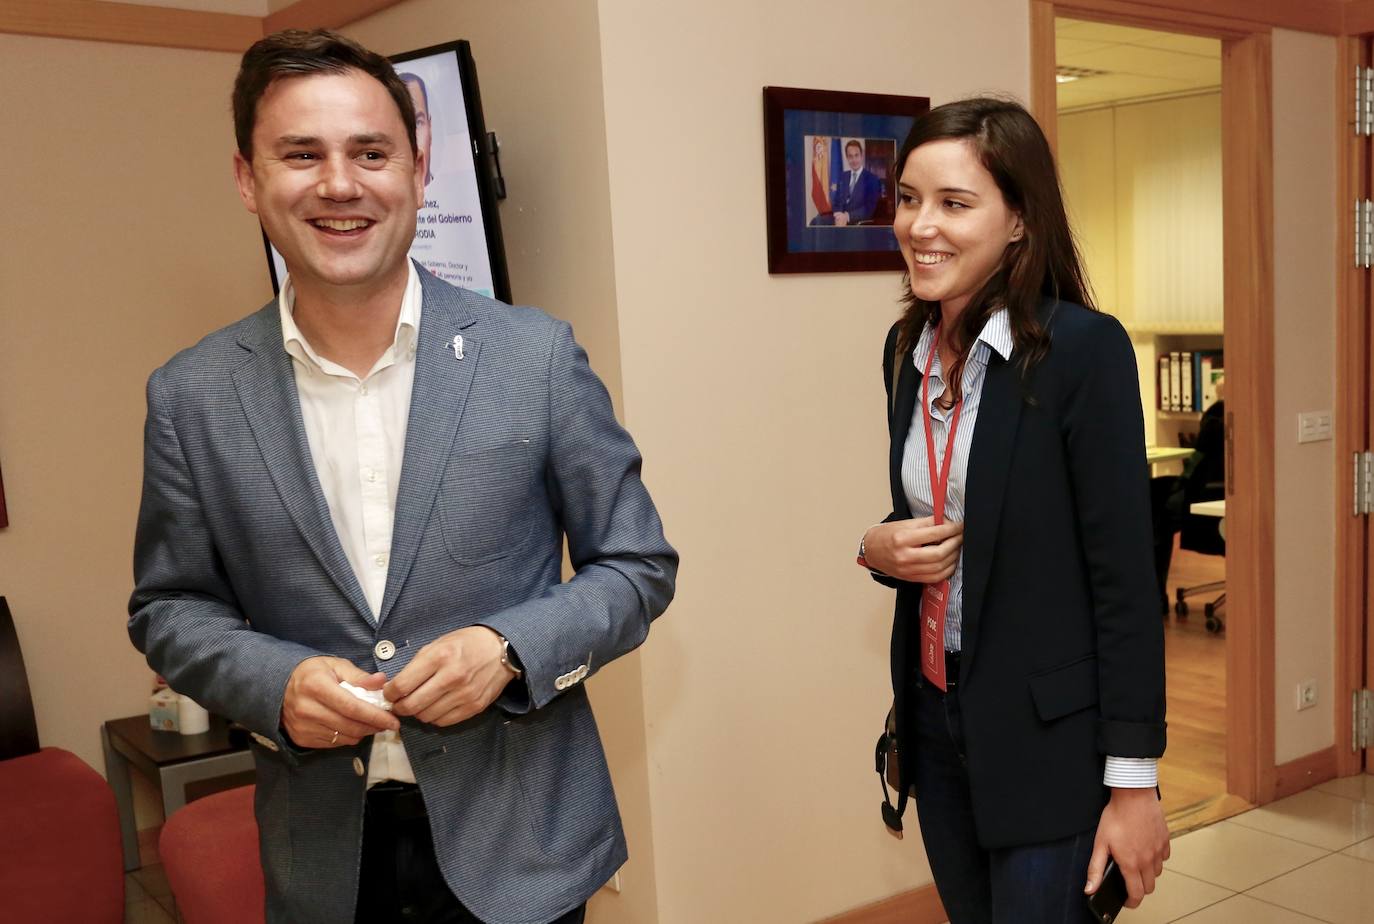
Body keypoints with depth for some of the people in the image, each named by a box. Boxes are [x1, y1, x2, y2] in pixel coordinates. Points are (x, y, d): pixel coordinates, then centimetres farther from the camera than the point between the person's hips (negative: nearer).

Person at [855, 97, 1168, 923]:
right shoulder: (907, 349, 4)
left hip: (1049, 734, -6)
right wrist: (877, 551, -8)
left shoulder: (1085, 349, -15)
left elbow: (1123, 573, -15)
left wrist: (1133, 782, -13)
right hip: (934, 720, 6)